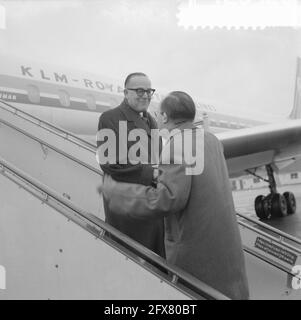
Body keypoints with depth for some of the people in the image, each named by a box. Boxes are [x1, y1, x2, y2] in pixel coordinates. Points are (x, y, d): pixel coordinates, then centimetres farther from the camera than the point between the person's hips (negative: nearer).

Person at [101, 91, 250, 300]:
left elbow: (167, 200, -31)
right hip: (223, 240, 7)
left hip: (194, 244, -7)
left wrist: (115, 192, -21)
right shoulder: (211, 140, 5)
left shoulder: (176, 146, -20)